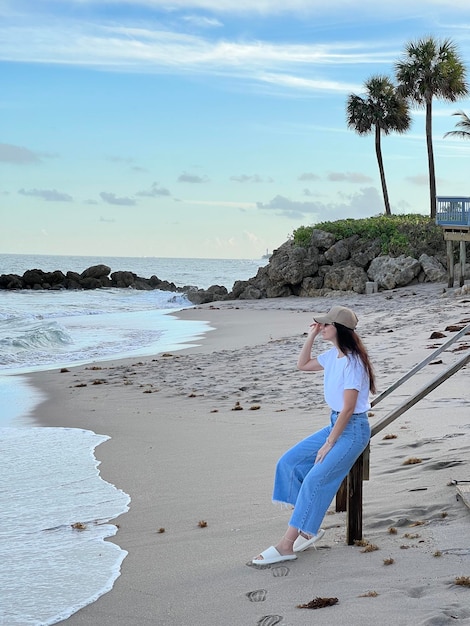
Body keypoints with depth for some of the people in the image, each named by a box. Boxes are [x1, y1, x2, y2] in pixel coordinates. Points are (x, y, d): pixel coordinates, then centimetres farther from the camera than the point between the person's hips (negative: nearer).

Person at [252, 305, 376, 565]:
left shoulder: (352, 361, -20)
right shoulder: (333, 355, 6)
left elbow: (348, 408, -21)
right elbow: (303, 364, 22)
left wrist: (328, 444, -17)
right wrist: (311, 336, 8)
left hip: (353, 429, -10)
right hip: (336, 424, 10)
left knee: (314, 480, -18)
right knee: (288, 462, 1)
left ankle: (286, 546, -13)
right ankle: (308, 528, 6)